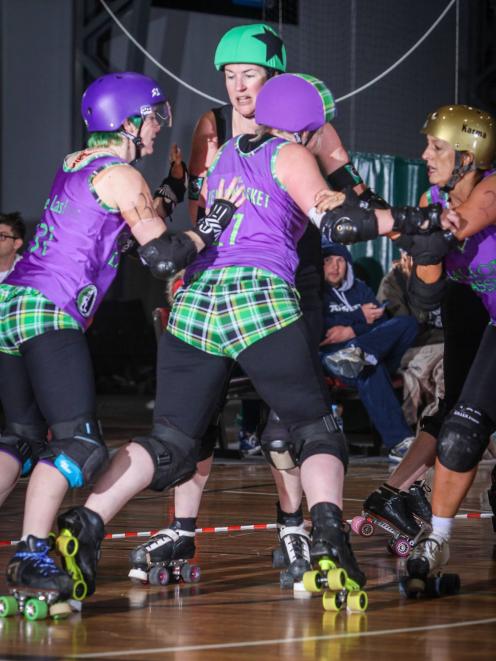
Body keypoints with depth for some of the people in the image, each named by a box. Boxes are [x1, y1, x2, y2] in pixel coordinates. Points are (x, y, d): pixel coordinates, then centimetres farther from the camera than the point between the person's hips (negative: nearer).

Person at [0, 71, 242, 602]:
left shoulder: (73, 165, 20)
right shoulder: (120, 176, -5)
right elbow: (163, 256, -10)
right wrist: (208, 228, 2)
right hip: (49, 314, -9)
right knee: (80, 444, -10)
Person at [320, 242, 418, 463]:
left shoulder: (359, 288, 25)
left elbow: (382, 322, 9)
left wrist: (351, 331, -9)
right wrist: (360, 317, -4)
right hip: (329, 354, -5)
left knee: (407, 322, -16)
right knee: (368, 366, -39)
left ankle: (357, 353, -42)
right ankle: (398, 441, -49)